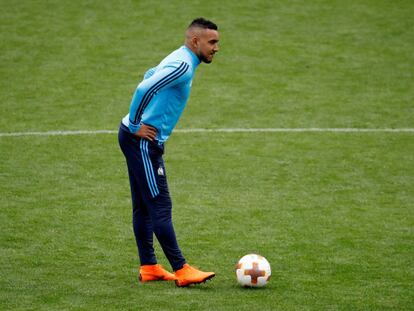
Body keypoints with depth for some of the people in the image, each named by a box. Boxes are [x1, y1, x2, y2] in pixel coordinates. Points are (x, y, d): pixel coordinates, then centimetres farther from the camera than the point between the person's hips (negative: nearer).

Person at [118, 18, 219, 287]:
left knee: (143, 206, 12)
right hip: (143, 141, -11)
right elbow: (144, 88, -29)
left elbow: (149, 77, 32)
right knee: (160, 206, -9)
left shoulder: (180, 61, 15)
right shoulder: (183, 65, -18)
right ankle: (182, 271, -10)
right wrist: (136, 126, -19)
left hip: (142, 141, 11)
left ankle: (149, 268, 17)